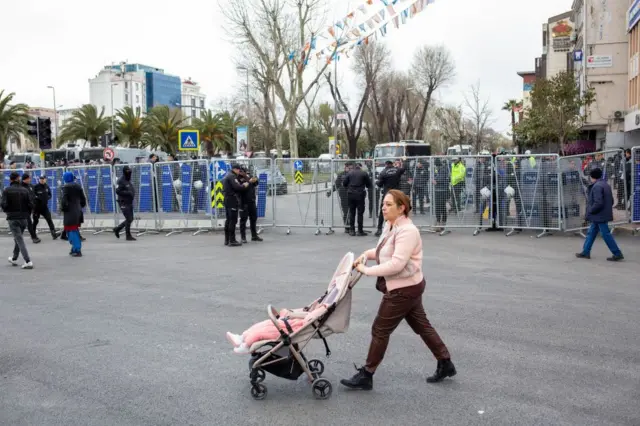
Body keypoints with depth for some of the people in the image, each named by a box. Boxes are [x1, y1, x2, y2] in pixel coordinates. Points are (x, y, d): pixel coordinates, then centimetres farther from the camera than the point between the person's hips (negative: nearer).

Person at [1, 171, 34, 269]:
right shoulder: (25, 190, 1)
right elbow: (31, 204, -3)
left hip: (12, 218, -4)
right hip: (23, 218, 4)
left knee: (19, 240, -5)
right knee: (17, 238, 21)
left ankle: (28, 262, -14)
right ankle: (14, 259, 34)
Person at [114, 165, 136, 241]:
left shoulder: (128, 180, 13)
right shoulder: (121, 181, -13)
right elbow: (118, 191, -21)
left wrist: (132, 193, 8)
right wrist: (128, 193, -24)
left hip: (129, 203, 9)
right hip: (124, 203, -9)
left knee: (130, 219, 10)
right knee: (129, 219, -7)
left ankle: (117, 229, 25)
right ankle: (128, 236, 4)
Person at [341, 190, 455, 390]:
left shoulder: (407, 231, -23)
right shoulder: (390, 226, 5)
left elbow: (396, 264, -29)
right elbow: (384, 250, 19)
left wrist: (367, 270, -24)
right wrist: (367, 254, 0)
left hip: (404, 289, -10)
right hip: (407, 287, 10)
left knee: (380, 330, -1)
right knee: (422, 326, 19)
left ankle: (366, 375, 12)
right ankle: (445, 364, 33)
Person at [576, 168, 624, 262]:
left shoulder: (597, 186, -19)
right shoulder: (606, 185, 12)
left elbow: (598, 203, -26)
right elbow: (611, 201, 16)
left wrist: (590, 211, -13)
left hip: (599, 216, -10)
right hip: (604, 214, 10)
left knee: (606, 235, -3)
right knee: (591, 233, 16)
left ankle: (617, 254, 2)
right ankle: (586, 252, 22)